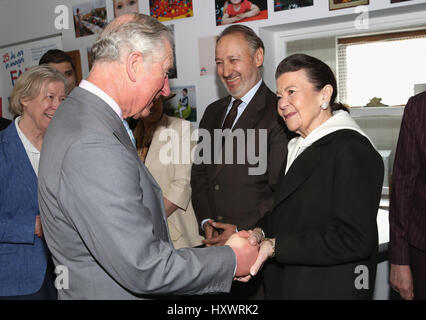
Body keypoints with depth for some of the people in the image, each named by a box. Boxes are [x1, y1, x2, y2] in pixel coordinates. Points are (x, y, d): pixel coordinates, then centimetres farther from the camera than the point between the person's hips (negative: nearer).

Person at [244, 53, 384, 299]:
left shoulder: (351, 150, -18)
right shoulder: (301, 148, 10)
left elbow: (354, 240, -25)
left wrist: (274, 246, -25)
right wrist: (260, 231, -6)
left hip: (329, 290, -8)